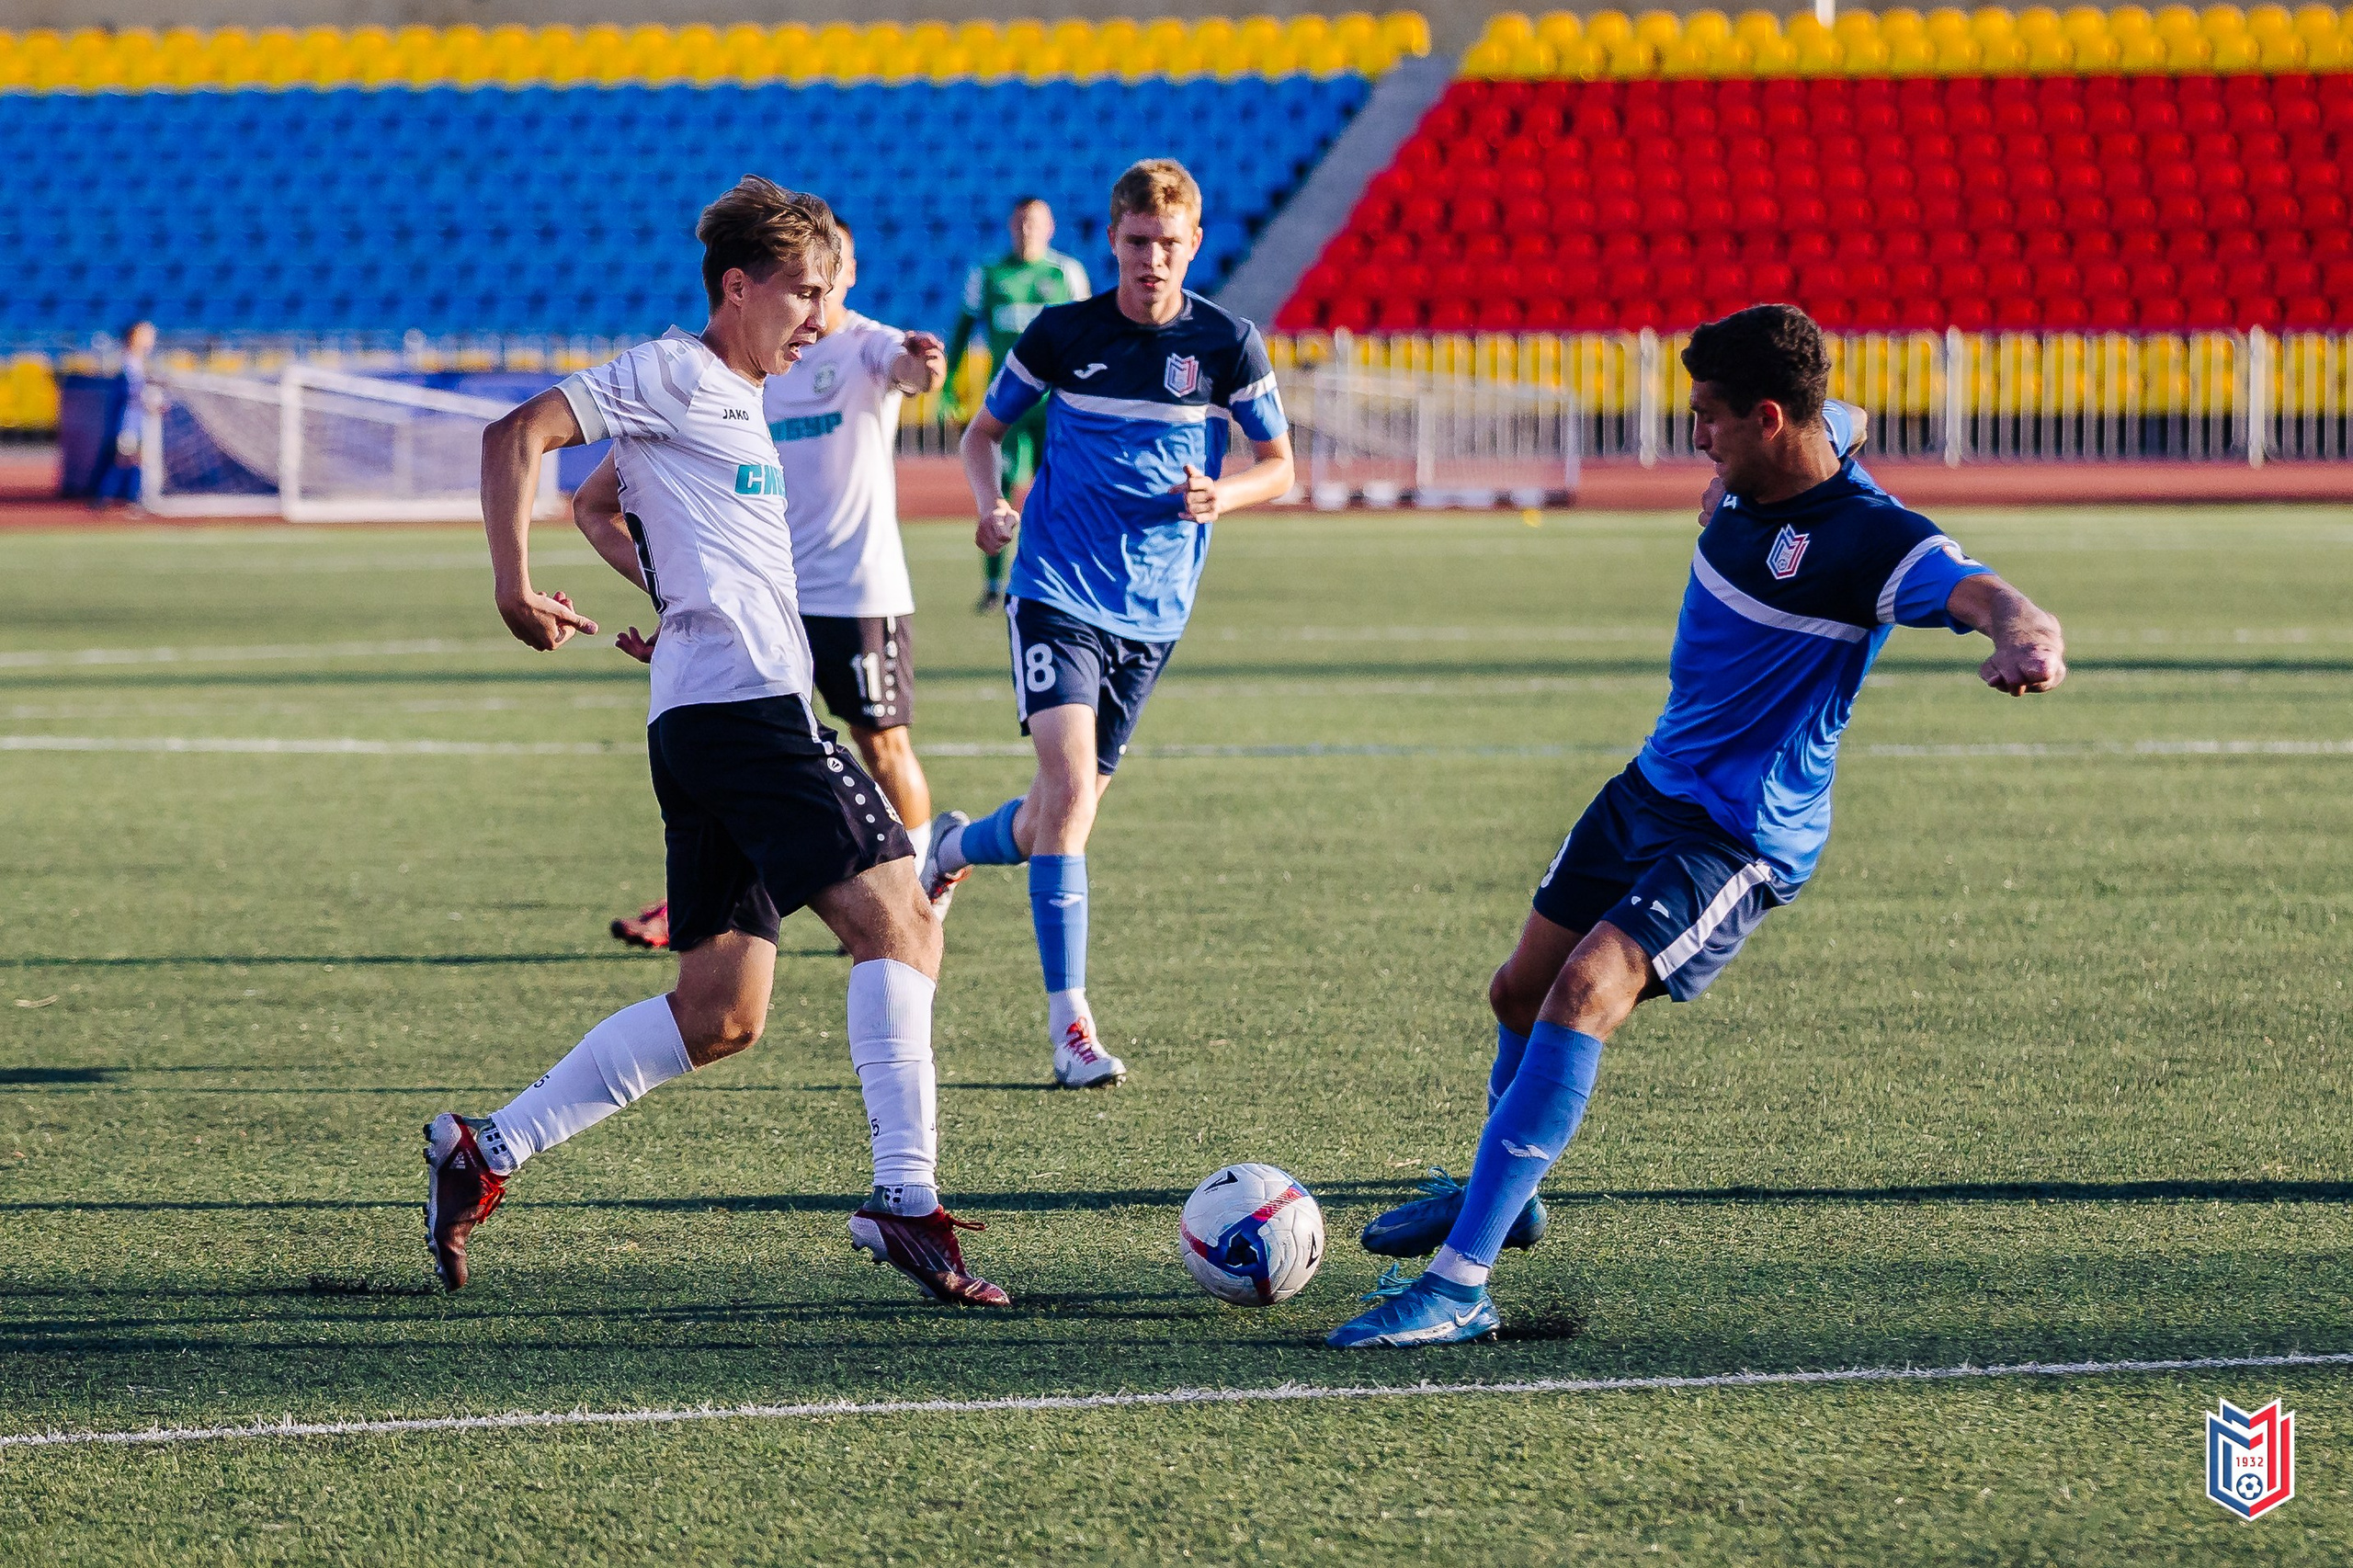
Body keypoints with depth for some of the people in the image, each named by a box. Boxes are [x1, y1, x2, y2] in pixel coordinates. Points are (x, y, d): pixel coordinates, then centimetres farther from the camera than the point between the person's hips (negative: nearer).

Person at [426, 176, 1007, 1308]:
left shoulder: (732, 403, 25)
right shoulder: (676, 375, -3)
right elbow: (518, 437, -12)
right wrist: (515, 589, -17)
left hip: (707, 725, 10)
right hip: (743, 700, -10)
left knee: (717, 1016, 8)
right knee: (896, 919, -16)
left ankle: (485, 1154, 10)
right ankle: (907, 1202, -22)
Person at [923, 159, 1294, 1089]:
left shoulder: (1226, 344, -1)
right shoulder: (1062, 334, -1)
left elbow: (1277, 464, 8)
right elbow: (985, 430, 11)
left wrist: (1220, 497, -13)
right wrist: (990, 504, -10)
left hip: (1152, 609, 2)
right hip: (1057, 591, -2)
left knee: (1070, 803, 9)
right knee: (1070, 780, -20)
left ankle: (954, 848, 45)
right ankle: (1069, 1024, -20)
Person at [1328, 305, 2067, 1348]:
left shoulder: (1866, 538, -25)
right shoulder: (1750, 484, 0)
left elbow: (1974, 593, -43)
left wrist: (2024, 634, -65)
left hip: (1744, 838, -9)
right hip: (1653, 788, 9)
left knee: (1587, 990, -28)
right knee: (1521, 991, 21)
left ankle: (1460, 1286, -28)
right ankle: (1496, 1194, 51)